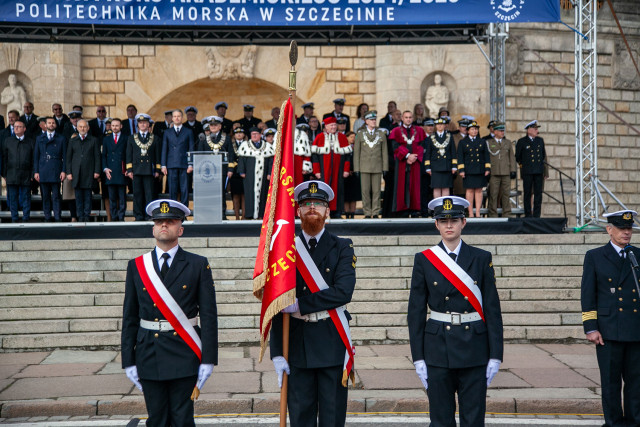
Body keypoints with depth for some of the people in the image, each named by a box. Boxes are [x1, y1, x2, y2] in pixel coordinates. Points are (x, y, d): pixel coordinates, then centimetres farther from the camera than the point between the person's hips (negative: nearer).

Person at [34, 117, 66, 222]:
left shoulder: (61, 139, 10)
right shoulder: (39, 139, 14)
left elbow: (64, 156, 6)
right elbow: (36, 156, 12)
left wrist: (63, 171, -3)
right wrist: (36, 171, 4)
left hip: (56, 172, -2)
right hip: (43, 173, 2)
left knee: (56, 196, -5)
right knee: (45, 197, 3)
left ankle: (57, 219, -4)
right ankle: (47, 218, 7)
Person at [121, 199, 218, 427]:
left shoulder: (198, 265, 2)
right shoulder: (136, 266, 8)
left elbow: (209, 315, -1)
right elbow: (129, 317, 8)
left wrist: (208, 360, -7)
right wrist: (128, 361, 3)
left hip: (184, 356, -2)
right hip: (149, 355, 2)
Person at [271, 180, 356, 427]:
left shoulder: (342, 248, 3)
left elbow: (343, 292, -13)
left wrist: (300, 304, -16)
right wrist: (277, 352, -2)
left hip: (332, 342, -1)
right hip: (297, 343, 1)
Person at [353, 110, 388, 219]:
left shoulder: (381, 134, 8)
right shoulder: (360, 134, 5)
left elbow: (384, 152, 8)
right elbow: (356, 152, 5)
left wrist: (385, 167, 2)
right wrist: (356, 168, -1)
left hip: (377, 167, 1)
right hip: (364, 167, -1)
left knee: (376, 191, 0)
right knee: (365, 191, -1)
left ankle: (375, 213, 6)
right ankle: (367, 213, 6)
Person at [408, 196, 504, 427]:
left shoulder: (481, 258, 3)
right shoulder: (423, 260, 2)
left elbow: (493, 309, 2)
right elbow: (415, 312, 3)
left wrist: (495, 356, -3)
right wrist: (418, 358, -2)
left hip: (474, 350, 0)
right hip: (438, 349, 0)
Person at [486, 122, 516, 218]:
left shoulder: (508, 143, 13)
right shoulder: (488, 143, 6)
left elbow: (512, 157, 13)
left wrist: (513, 170, 5)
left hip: (506, 173, 2)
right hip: (494, 173, -2)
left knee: (506, 194, 2)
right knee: (493, 194, -3)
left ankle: (507, 214, 8)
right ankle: (493, 215, 2)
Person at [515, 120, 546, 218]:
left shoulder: (540, 140, 14)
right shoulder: (522, 141, 1)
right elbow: (517, 157, 8)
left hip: (538, 172, 4)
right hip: (527, 172, -4)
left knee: (538, 193, 1)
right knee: (527, 193, -1)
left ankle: (536, 215, 5)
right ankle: (528, 215, 3)